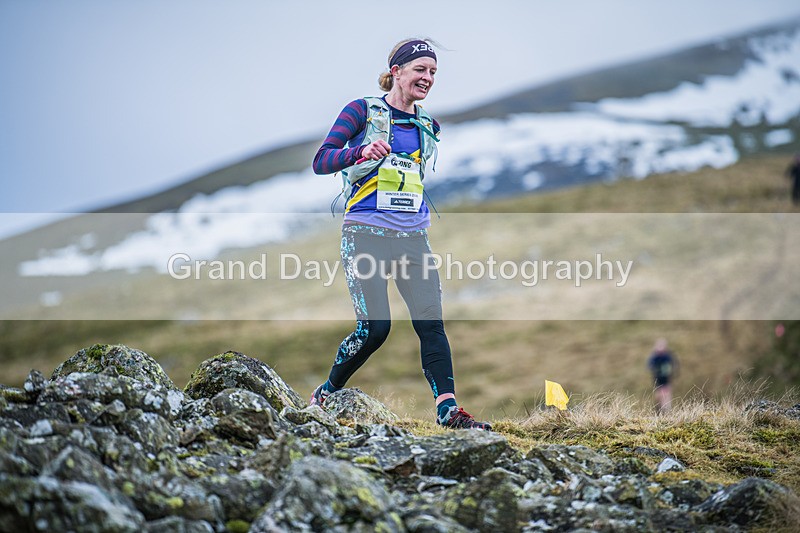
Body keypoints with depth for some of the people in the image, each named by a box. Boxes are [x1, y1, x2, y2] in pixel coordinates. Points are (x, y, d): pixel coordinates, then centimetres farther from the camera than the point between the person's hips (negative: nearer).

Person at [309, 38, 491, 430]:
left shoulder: (428, 127, 16)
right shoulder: (362, 111, 0)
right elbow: (320, 161, -9)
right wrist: (362, 152, -25)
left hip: (413, 238, 5)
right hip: (366, 233, -5)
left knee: (431, 322, -7)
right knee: (375, 328, -11)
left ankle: (447, 409, -9)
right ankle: (324, 395, 10)